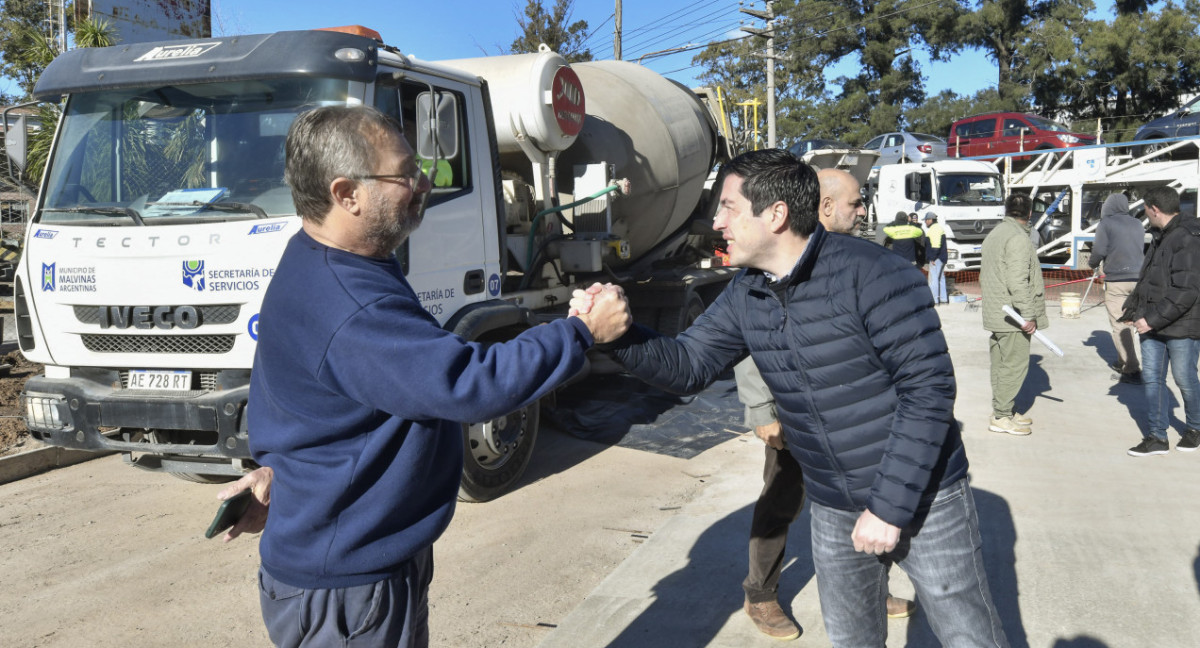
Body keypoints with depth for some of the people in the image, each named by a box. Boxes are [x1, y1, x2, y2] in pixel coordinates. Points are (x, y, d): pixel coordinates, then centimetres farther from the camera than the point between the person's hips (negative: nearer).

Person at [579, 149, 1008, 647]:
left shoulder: (871, 274, -22)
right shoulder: (745, 297, 0)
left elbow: (928, 387, -22)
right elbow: (687, 365, 1)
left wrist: (890, 508, -20)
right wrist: (617, 333, -18)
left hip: (922, 499, -5)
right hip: (833, 510, 6)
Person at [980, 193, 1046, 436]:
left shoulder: (993, 235, 16)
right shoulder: (1018, 238, -16)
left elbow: (983, 278, 21)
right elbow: (1017, 282, -23)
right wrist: (1028, 315, -21)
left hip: (995, 313, 10)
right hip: (1013, 315, -10)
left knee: (1001, 363, 15)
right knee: (1015, 364, -5)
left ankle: (1002, 409, 24)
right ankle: (1001, 417, -2)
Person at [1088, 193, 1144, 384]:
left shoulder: (1106, 224, -5)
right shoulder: (1138, 225, 11)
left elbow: (1099, 251, -8)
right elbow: (1143, 251, 15)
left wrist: (1092, 263, 12)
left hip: (1116, 281, -6)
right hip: (1138, 279, 6)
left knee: (1120, 325, -3)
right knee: (1130, 324, 15)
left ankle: (1132, 370, -8)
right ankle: (1123, 362, 24)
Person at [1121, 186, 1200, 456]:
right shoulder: (1161, 237, 12)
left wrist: (1153, 319, -22)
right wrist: (1133, 308, 11)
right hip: (1152, 325, 8)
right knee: (1151, 378, 7)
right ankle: (1158, 437, 13)